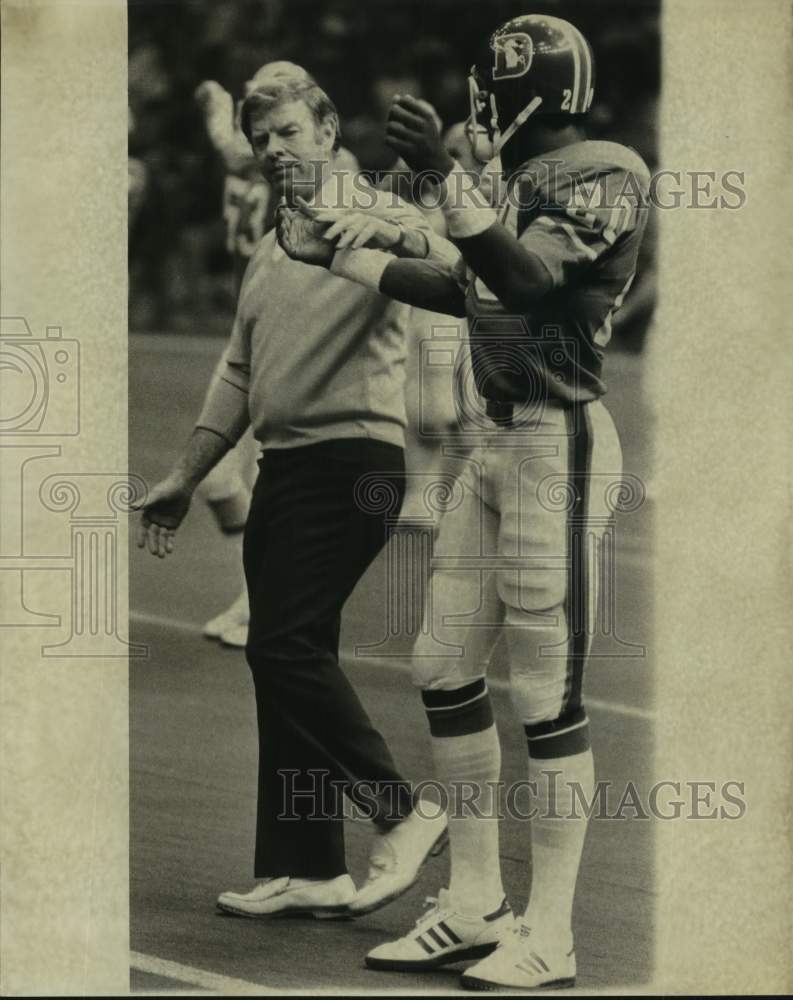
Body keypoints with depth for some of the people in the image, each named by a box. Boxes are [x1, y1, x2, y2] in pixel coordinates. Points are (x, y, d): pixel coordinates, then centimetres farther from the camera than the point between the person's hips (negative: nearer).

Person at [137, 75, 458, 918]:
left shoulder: (372, 218, -5)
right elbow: (238, 376, 25)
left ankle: (403, 815, -5)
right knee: (285, 658, 8)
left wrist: (413, 246, -48)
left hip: (353, 459, -8)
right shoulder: (266, 255, 20)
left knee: (288, 645, -16)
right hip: (282, 464, 8)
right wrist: (184, 478, 23)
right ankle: (307, 871, 13)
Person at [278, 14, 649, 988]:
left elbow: (526, 278, -25)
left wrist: (447, 177, -33)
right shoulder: (518, 178, 15)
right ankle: (474, 905, 22)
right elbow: (473, 292, 26)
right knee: (444, 666, 12)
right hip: (496, 444, 9)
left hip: (559, 445, -9)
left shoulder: (602, 177, -11)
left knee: (546, 693, -5)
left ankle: (549, 938, 2)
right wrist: (347, 257, 30)